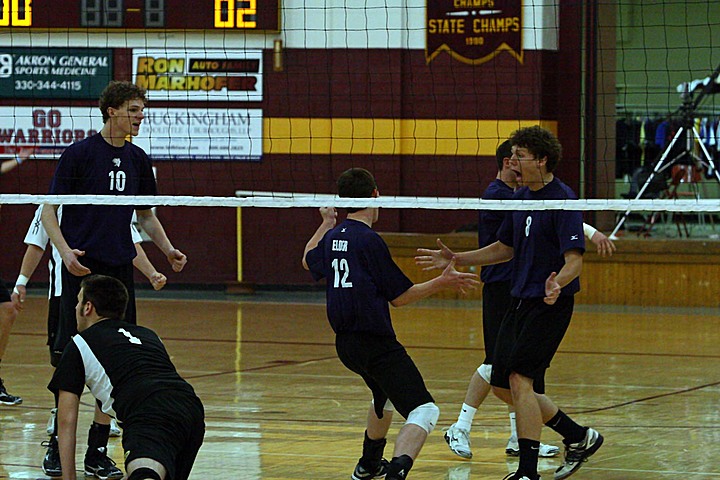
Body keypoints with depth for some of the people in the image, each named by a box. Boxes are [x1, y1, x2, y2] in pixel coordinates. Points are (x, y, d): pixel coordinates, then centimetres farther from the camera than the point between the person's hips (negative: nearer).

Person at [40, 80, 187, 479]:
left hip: (119, 268, 5)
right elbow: (49, 209, -5)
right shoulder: (79, 153, -4)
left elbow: (145, 215, 23)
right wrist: (64, 250, -20)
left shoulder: (137, 160, 12)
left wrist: (168, 250, 9)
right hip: (82, 268, -5)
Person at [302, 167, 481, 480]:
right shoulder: (369, 240, -14)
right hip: (375, 344, -9)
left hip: (345, 345, 9)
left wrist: (326, 223, 44)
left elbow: (309, 260, 33)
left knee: (385, 395, 36)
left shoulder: (332, 237, 8)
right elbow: (399, 297, -9)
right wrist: (441, 282, -1)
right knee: (424, 411, -15)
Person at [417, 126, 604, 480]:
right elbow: (506, 248, 23)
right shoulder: (519, 198, 11)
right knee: (503, 386, 8)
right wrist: (455, 259, 18)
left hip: (550, 304, -9)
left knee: (520, 379, -17)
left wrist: (558, 284, -42)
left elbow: (574, 259, -21)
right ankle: (579, 438, 23)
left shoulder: (562, 200, -15)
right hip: (519, 301, 9)